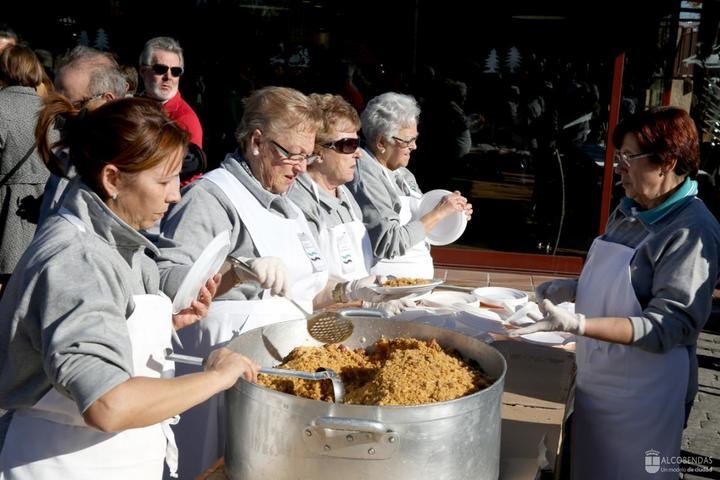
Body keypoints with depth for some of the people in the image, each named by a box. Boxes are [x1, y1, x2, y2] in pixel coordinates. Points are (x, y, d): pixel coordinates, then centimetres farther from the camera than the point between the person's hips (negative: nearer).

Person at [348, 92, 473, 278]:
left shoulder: (402, 173, 11)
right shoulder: (364, 176, -14)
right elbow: (390, 244, -19)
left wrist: (453, 213, 5)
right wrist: (438, 213, -14)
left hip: (422, 275, 8)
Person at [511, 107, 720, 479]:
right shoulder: (629, 211, 4)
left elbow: (669, 325, -25)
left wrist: (578, 325, -34)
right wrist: (573, 288, -1)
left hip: (643, 394, -7)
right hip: (597, 379, 7)